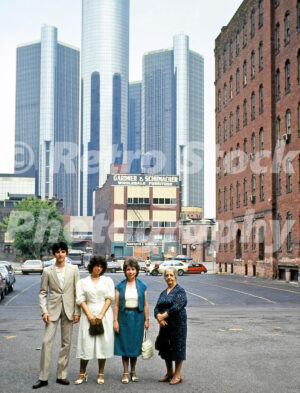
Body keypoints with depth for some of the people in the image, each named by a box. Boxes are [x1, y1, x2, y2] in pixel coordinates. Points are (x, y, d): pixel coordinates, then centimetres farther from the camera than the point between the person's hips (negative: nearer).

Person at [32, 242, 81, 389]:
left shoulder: (73, 269, 2)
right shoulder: (47, 271, 2)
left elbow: (77, 292, 2)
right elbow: (42, 292, 3)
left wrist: (77, 312, -3)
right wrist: (44, 311, -8)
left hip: (68, 309, 1)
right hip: (53, 309, -1)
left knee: (66, 343, 6)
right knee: (47, 341, -6)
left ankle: (61, 375, 16)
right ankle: (43, 377, 1)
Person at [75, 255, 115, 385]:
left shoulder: (107, 280, 9)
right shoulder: (82, 282, 9)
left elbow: (109, 298, 2)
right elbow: (81, 300, 1)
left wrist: (101, 315, -9)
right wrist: (89, 316, -10)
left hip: (104, 314, 1)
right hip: (88, 314, 0)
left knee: (103, 343, 1)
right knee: (86, 343, -3)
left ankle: (101, 374, 10)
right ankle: (82, 373, 10)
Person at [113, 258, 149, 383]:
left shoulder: (142, 286, 4)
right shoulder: (120, 286, 1)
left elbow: (145, 304, 4)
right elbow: (116, 305, -1)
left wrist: (146, 319, 0)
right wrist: (115, 320, -6)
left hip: (137, 317, 1)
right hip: (124, 317, -1)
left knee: (135, 343, 6)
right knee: (124, 344, 2)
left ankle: (133, 371, 20)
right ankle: (125, 372, 11)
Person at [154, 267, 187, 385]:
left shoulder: (180, 291, -6)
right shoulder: (163, 293, 15)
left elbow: (177, 307, -18)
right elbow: (157, 308, 8)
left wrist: (163, 316, -16)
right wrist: (158, 317, -13)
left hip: (177, 323, -7)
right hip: (164, 325, 7)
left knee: (177, 347, -1)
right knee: (165, 348, 11)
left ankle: (178, 374, 9)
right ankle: (169, 373, 25)